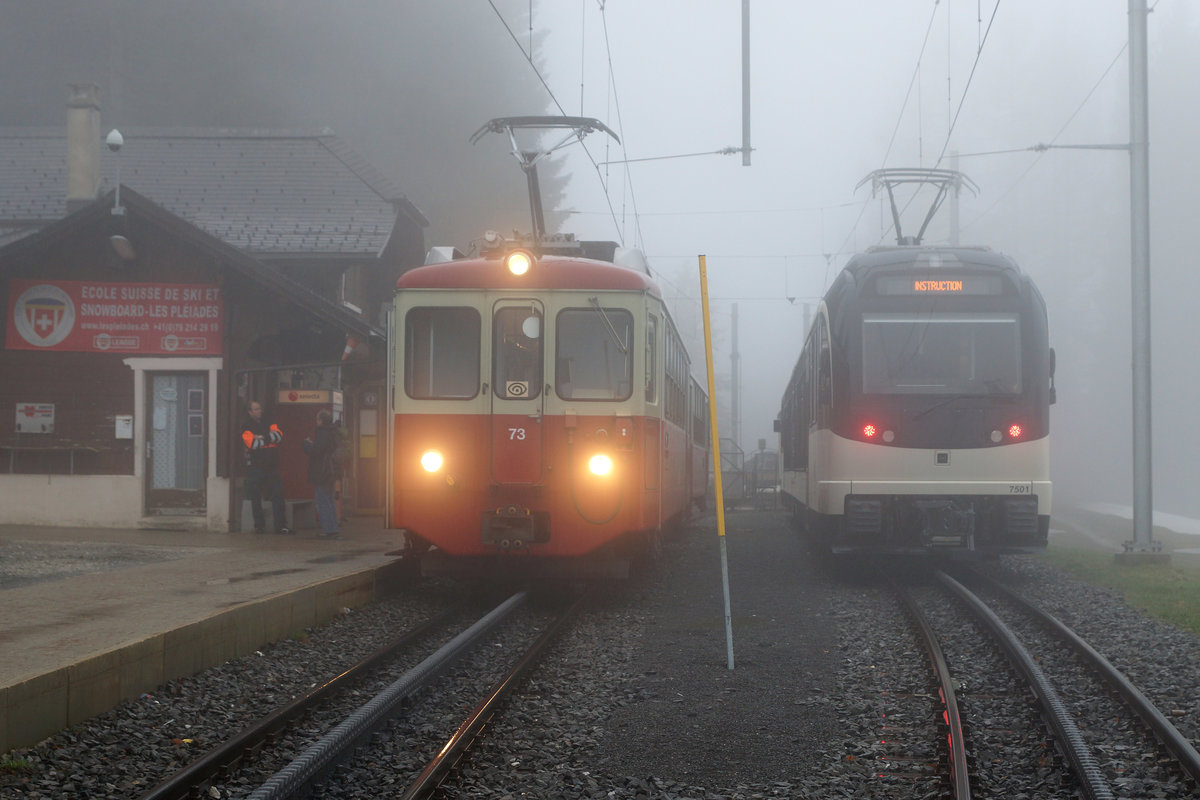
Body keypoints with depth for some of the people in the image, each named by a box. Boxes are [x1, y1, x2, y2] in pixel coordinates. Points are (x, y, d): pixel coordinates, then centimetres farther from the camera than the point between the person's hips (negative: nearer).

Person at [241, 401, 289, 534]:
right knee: (256, 498, 2)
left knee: (277, 494, -4)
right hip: (255, 467, -3)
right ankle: (259, 525, 11)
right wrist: (269, 439, -3)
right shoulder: (246, 428, 2)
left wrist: (262, 438, -10)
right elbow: (252, 443, -14)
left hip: (272, 467, 3)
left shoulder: (269, 425, 15)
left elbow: (279, 435, -4)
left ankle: (280, 525, -4)